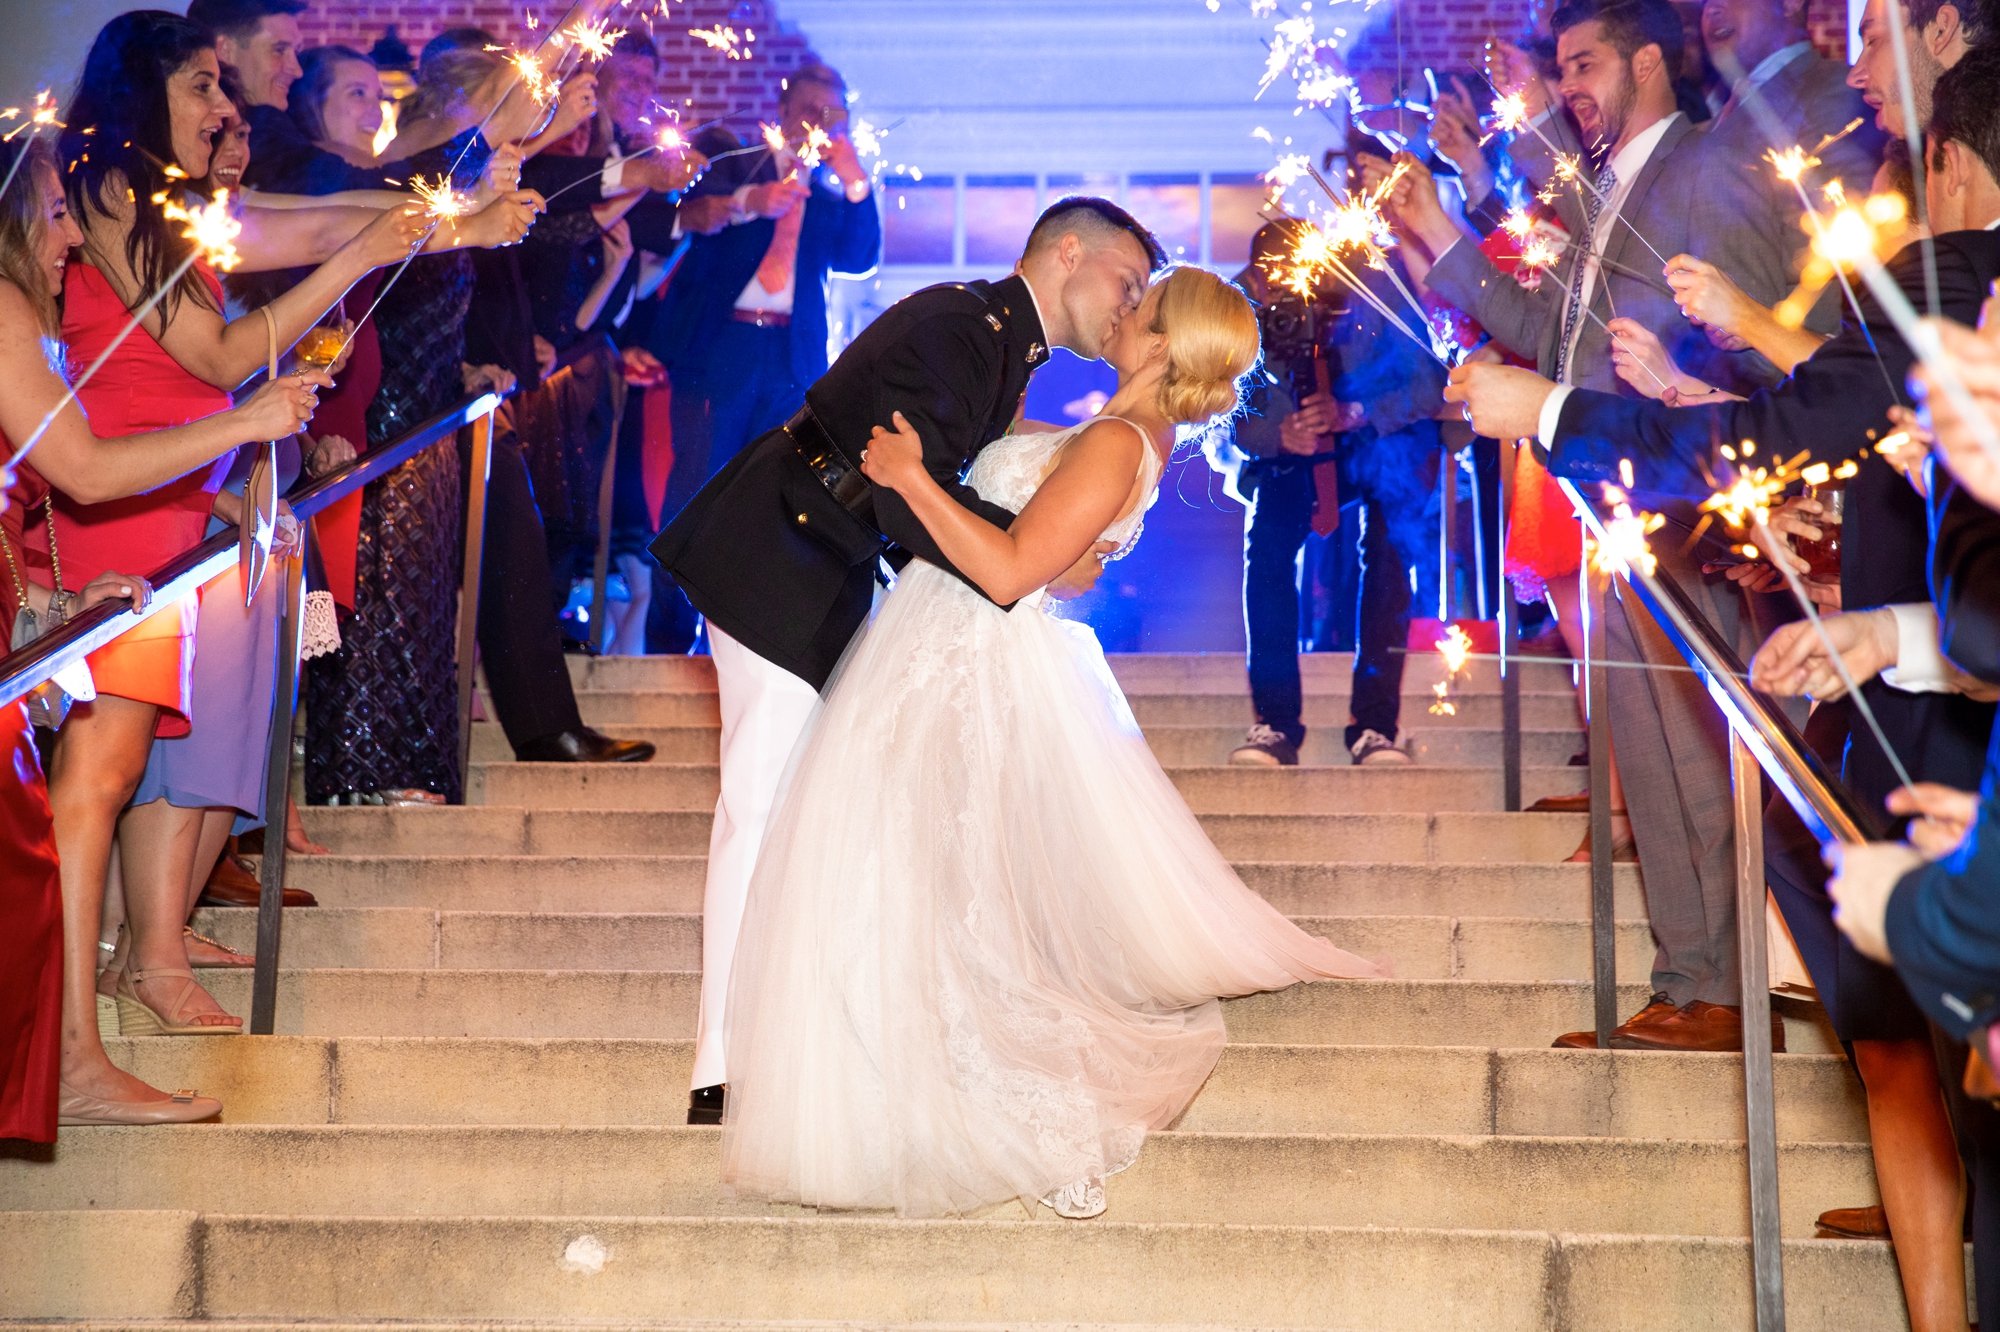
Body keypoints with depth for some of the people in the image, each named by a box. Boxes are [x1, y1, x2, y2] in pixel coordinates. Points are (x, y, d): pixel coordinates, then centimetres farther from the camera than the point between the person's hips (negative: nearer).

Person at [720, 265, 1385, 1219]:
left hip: (972, 667, -10)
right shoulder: (1127, 434, 10)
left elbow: (1009, 571, -26)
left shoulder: (1115, 445, -20)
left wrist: (912, 478, -21)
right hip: (951, 653, 10)